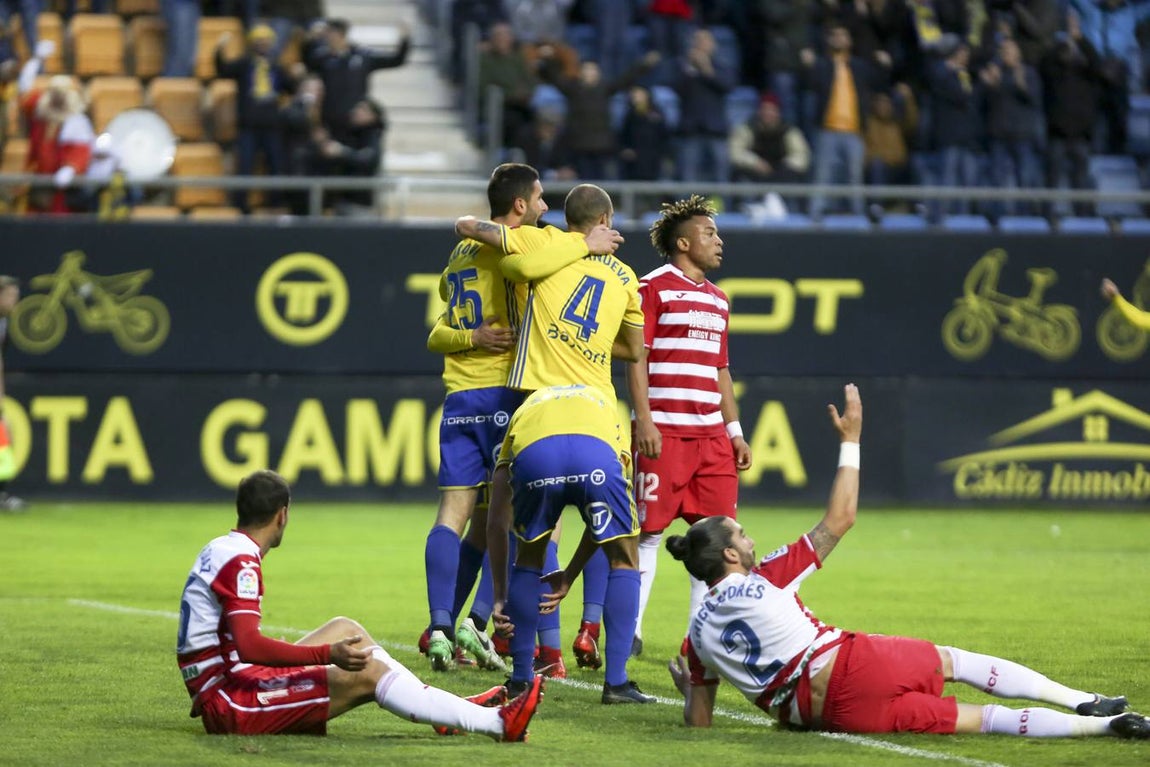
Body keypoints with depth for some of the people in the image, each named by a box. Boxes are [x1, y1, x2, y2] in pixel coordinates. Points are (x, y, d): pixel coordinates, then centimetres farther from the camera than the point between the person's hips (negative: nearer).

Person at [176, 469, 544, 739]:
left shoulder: (217, 551, 14)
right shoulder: (241, 562, -16)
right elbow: (248, 646, -28)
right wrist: (328, 654, -28)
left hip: (217, 695, 10)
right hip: (231, 705, -10)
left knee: (346, 630, 15)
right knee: (368, 673, -16)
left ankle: (453, 710, 12)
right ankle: (497, 723, -17)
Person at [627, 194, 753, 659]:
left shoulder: (717, 299, 19)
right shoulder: (653, 288, -3)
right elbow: (636, 358, -8)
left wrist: (734, 430, 18)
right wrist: (643, 421, -16)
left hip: (710, 433, 7)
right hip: (663, 431, -7)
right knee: (649, 531, -5)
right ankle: (629, 631, 1)